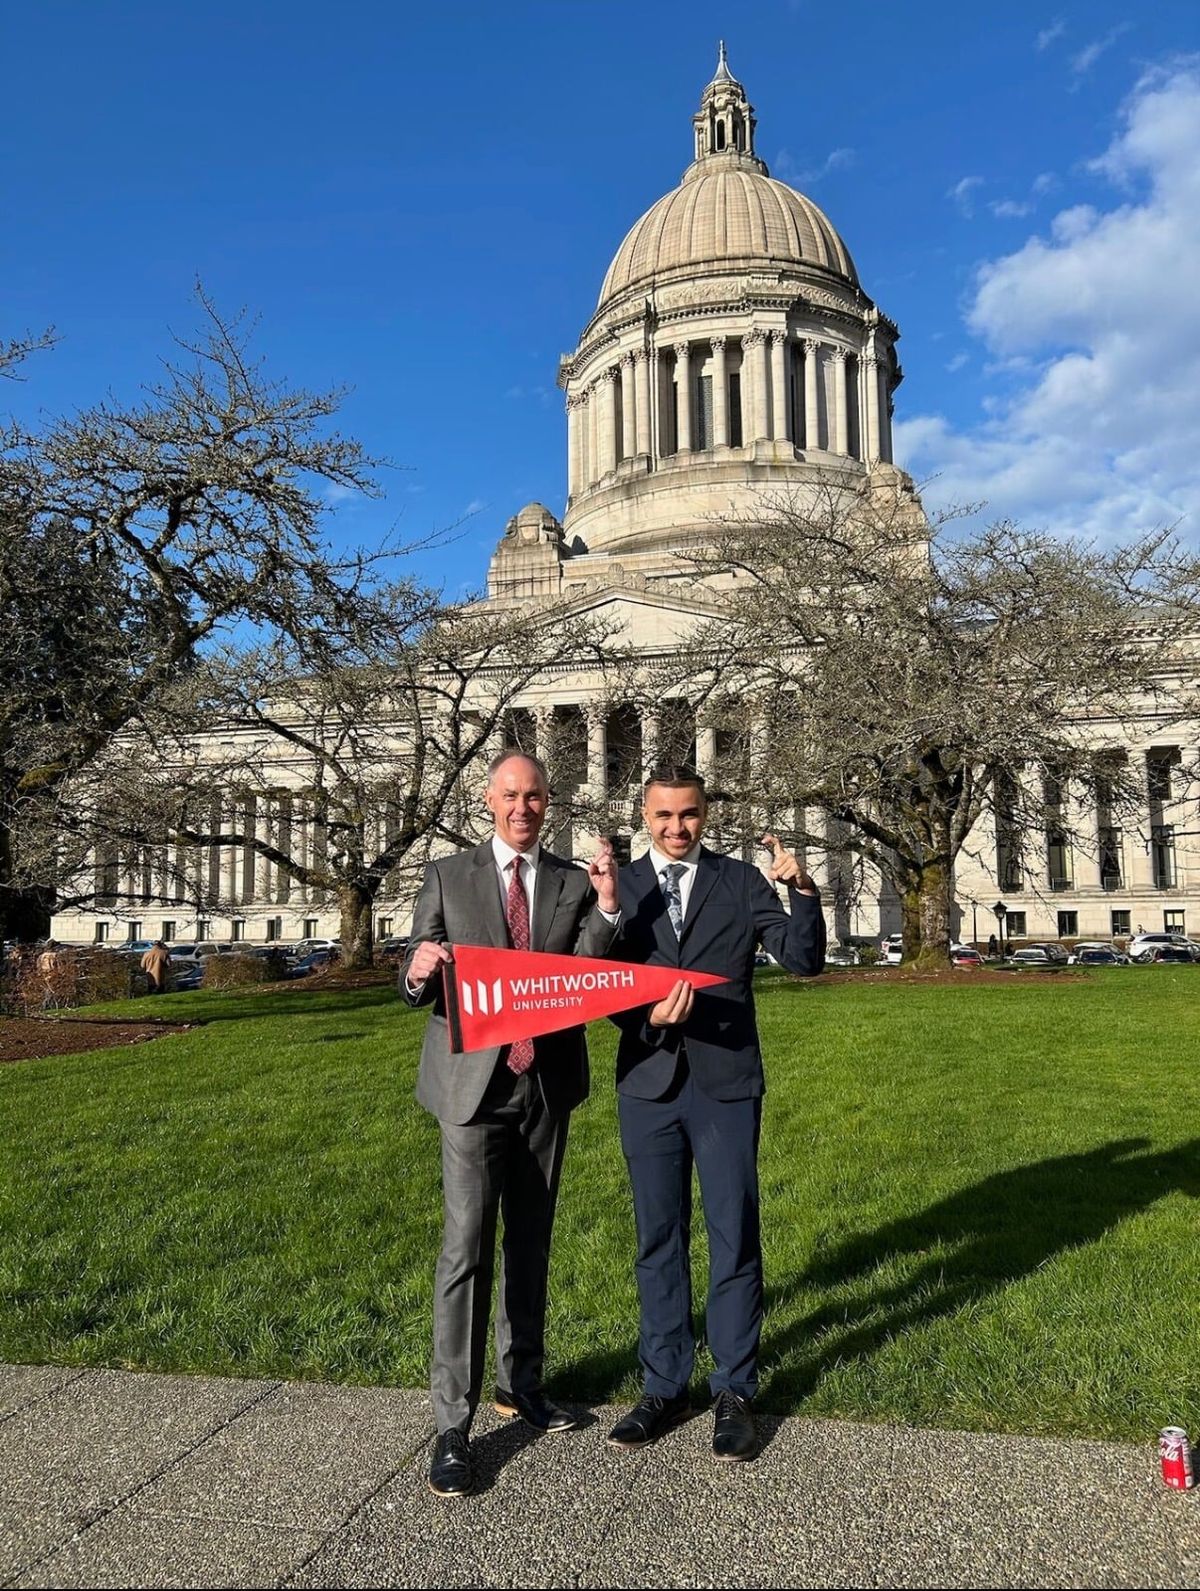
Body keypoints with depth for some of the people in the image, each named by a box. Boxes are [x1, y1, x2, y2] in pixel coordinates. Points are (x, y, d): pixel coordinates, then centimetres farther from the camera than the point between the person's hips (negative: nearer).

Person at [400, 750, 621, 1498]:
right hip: (475, 1084, -3)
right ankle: (454, 1424, 5)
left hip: (547, 1086, 3)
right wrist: (419, 970, -23)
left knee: (531, 1243, 15)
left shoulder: (576, 882, 4)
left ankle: (521, 1381, 32)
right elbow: (413, 986, 0)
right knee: (467, 1247, -5)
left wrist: (607, 907, -22)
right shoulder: (448, 875, 1)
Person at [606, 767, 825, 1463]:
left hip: (726, 1082, -1)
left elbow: (805, 959, -4)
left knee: (735, 1239, 5)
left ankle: (735, 1393, 21)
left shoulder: (741, 881, 2)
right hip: (649, 1083, 2)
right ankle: (665, 1387, 27)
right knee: (659, 1241, 12)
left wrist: (804, 892, -21)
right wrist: (647, 1016, -17)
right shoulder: (619, 886, 4)